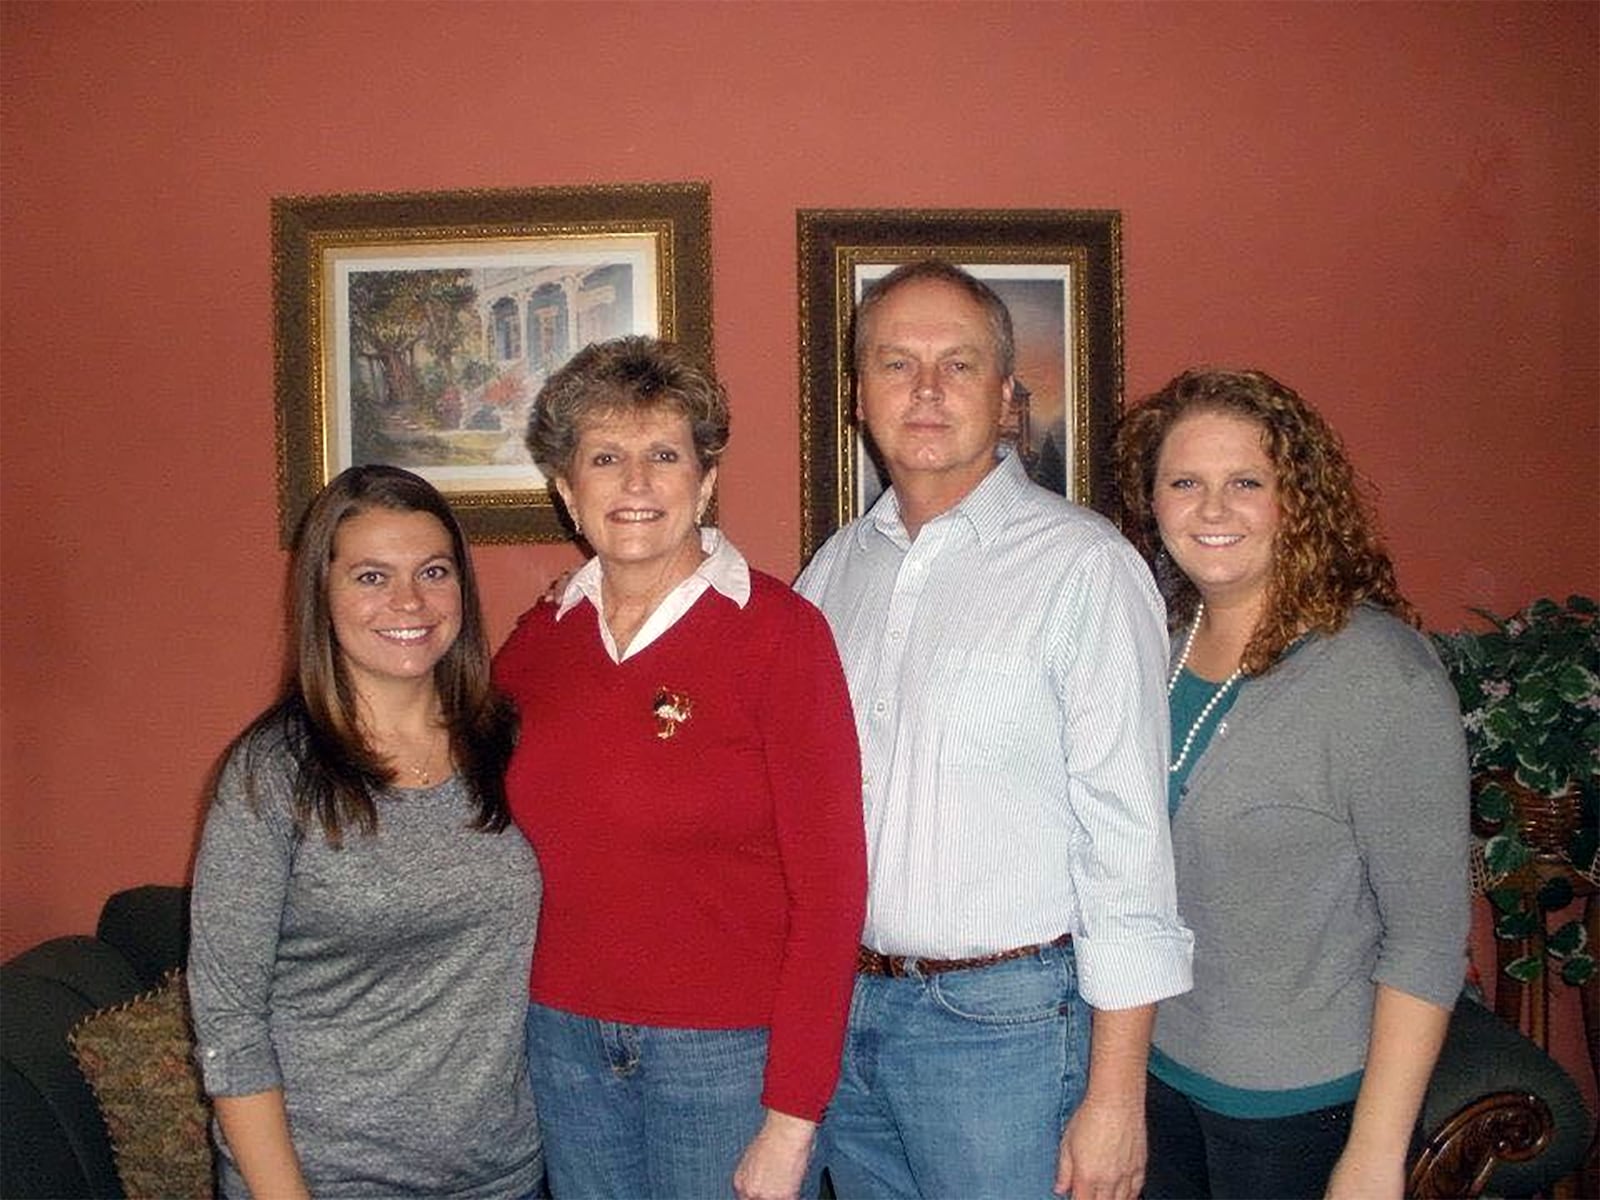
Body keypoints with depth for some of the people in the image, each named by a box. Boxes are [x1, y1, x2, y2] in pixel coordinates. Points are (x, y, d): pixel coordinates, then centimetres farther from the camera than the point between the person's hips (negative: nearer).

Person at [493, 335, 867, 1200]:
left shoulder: (775, 630, -13)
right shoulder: (537, 641, 2)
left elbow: (829, 883, -14)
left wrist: (792, 1120, -15)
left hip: (728, 1052, -4)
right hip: (563, 1041, 4)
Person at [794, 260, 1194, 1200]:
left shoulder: (1083, 565, -14)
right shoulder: (838, 566, 5)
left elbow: (1128, 839, -15)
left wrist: (1115, 1097, -14)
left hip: (1000, 1020, -5)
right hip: (842, 1006, 6)